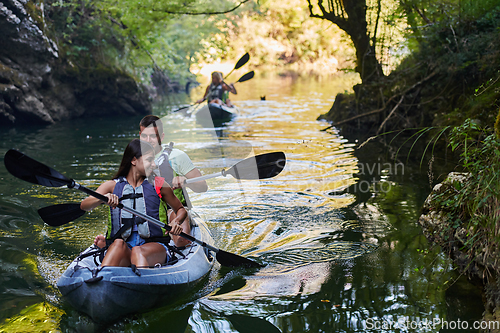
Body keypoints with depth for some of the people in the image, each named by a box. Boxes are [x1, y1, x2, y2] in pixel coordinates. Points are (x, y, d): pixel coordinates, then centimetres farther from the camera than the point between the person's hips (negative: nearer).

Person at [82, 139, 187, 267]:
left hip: (154, 246, 0)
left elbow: (181, 210, 24)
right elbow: (84, 206, -4)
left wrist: (175, 222, 1)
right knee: (119, 243, -35)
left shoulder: (158, 185, 13)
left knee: (137, 252, -36)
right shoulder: (112, 186, 10)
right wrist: (103, 198, -26)